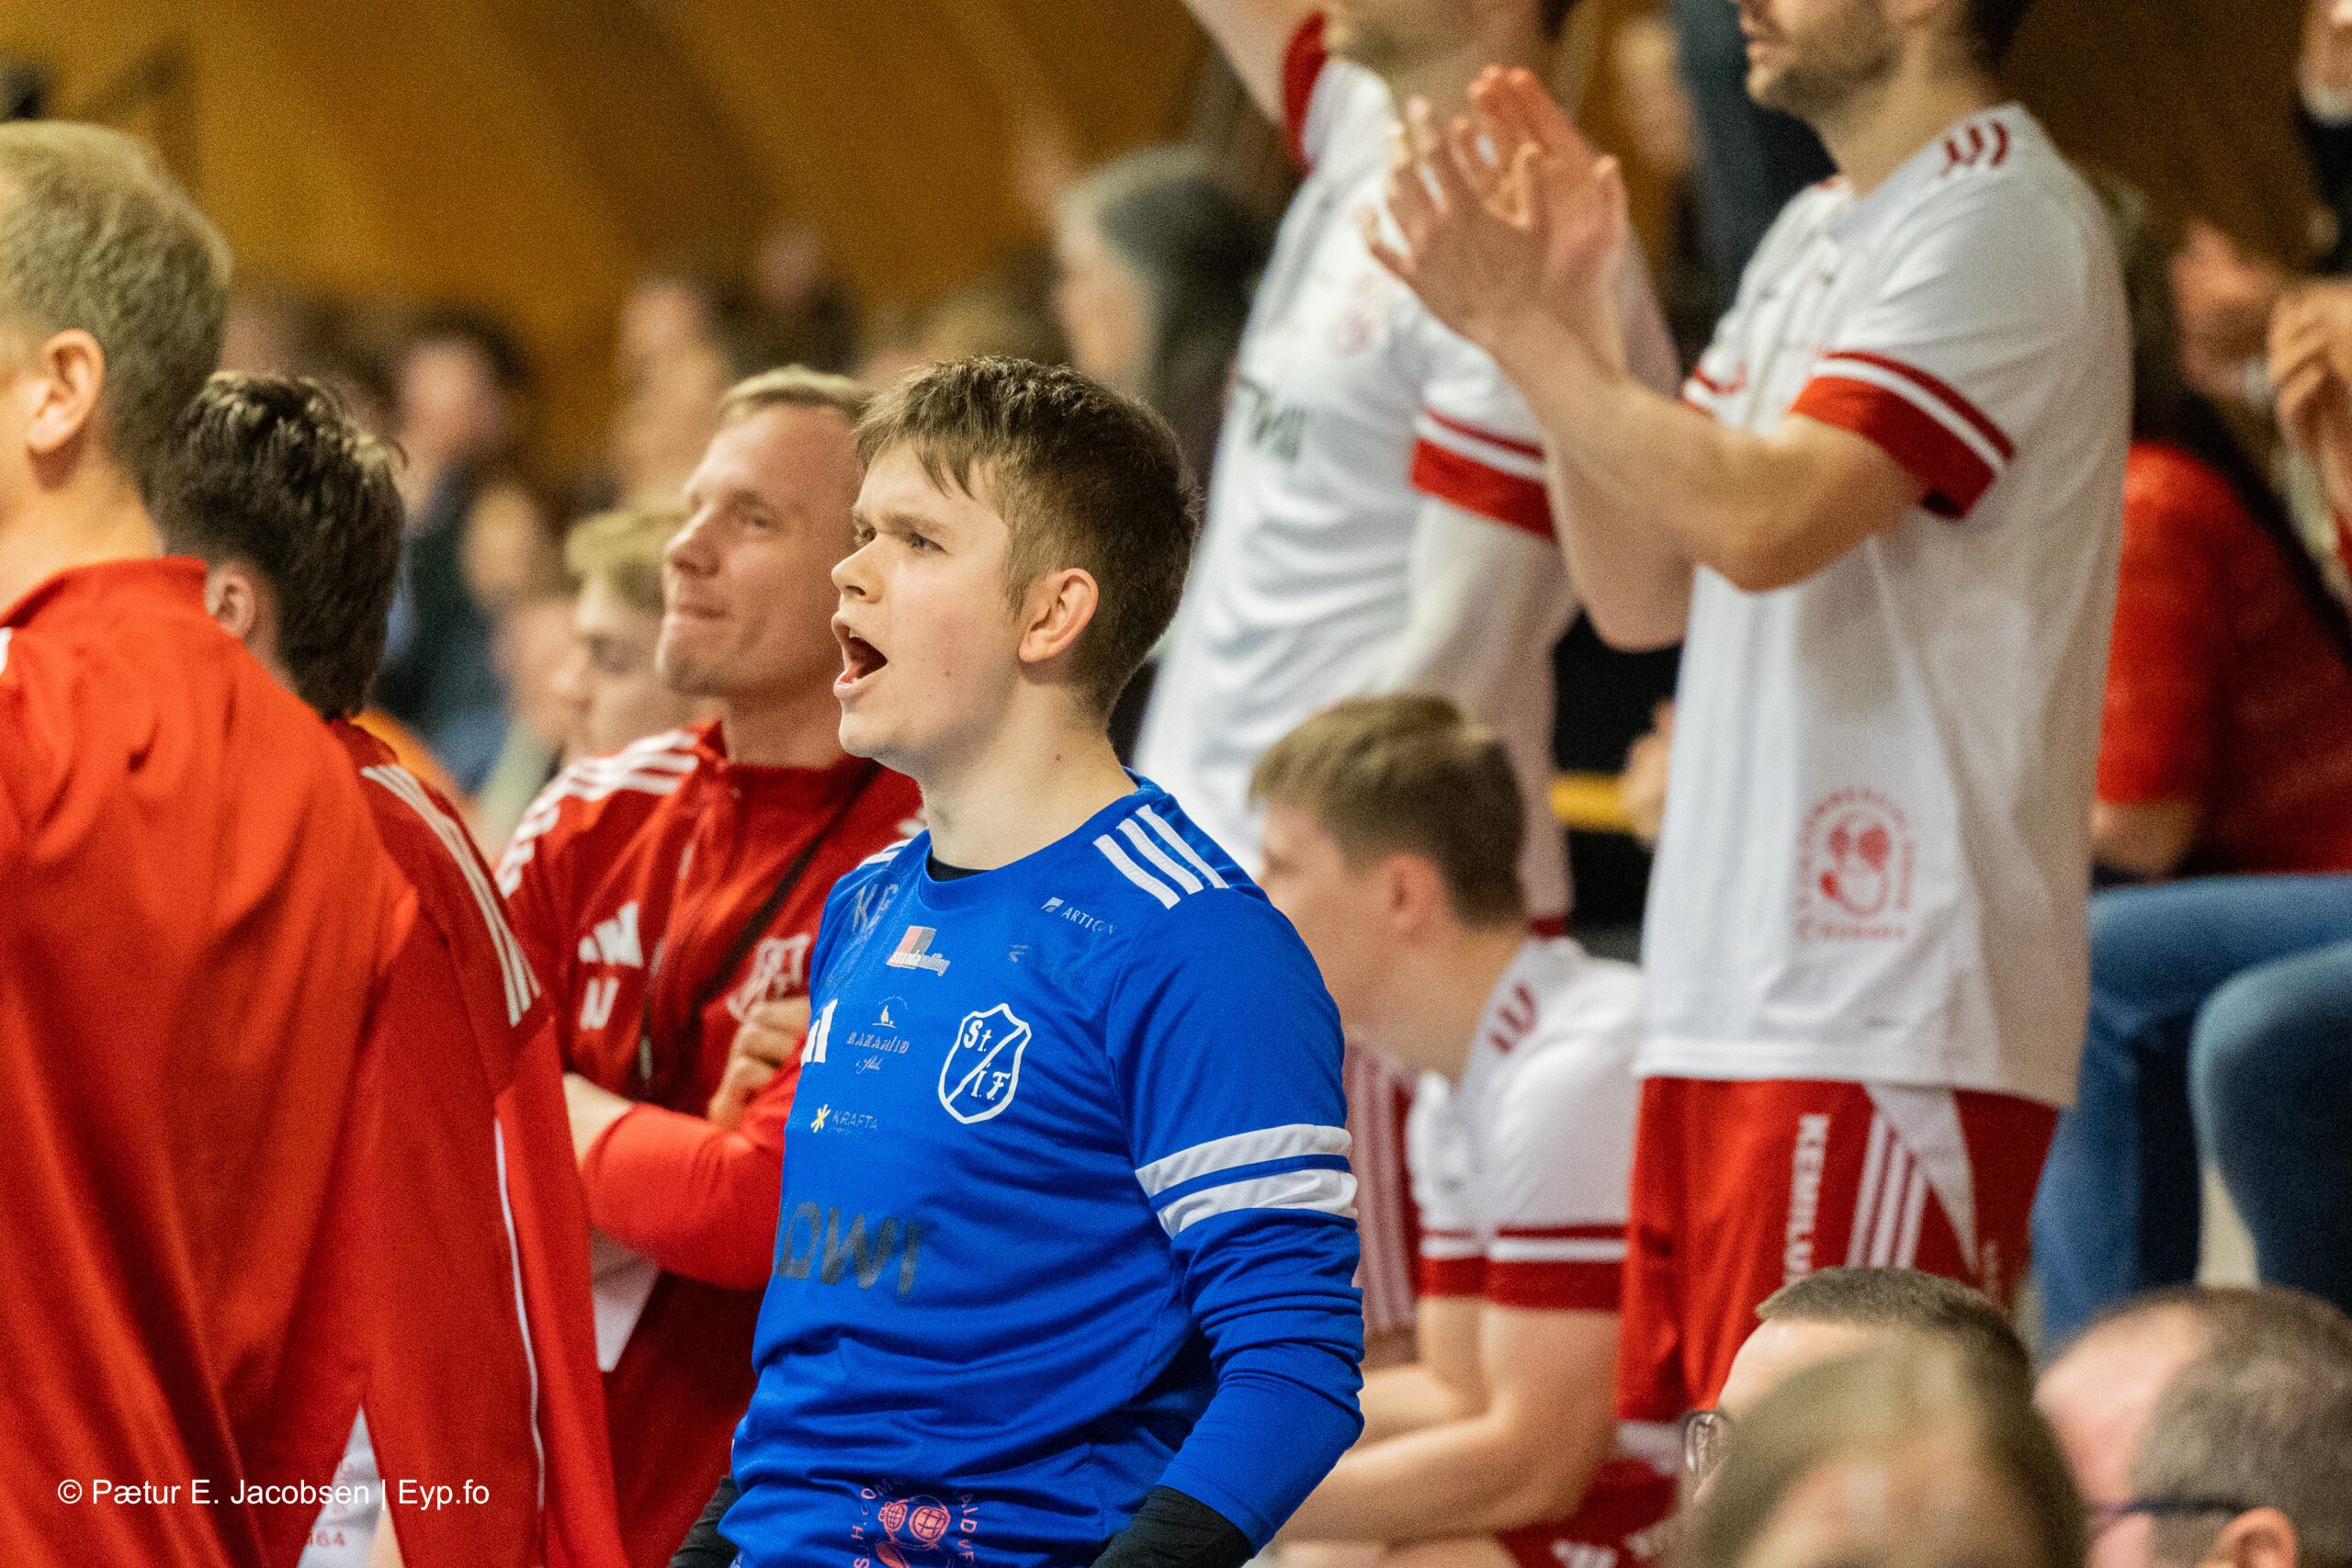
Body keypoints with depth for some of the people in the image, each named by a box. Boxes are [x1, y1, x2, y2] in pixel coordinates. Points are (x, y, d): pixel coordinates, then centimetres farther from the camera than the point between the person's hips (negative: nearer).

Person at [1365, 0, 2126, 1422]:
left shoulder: (2003, 227, -9)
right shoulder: (1817, 238, 20)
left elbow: (1764, 520, -21)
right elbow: (1641, 593, 19)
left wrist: (1512, 319, -13)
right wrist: (1572, 315, 7)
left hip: (1890, 1023, -9)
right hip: (1730, 992, 10)